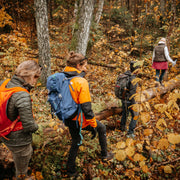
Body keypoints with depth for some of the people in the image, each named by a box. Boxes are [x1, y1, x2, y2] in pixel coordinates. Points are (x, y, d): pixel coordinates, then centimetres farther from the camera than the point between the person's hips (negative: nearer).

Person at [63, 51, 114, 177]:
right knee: (102, 128, 22)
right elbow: (86, 108, -24)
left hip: (70, 120, 6)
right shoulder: (81, 82, -24)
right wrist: (93, 126, -13)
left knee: (76, 143, 26)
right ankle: (105, 155, 38)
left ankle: (71, 170, 37)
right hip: (81, 121, -6)